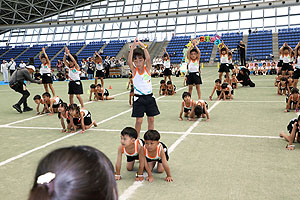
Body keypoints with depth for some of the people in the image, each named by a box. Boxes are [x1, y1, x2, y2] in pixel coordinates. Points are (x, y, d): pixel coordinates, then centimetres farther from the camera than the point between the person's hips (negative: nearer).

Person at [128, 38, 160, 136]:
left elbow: (148, 59, -20)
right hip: (138, 98, -2)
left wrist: (143, 46, -28)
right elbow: (129, 61, -22)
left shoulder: (147, 68, -1)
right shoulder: (134, 70, -3)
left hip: (149, 97, 2)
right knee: (139, 120, -1)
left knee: (151, 119, 9)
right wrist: (133, 48, -30)